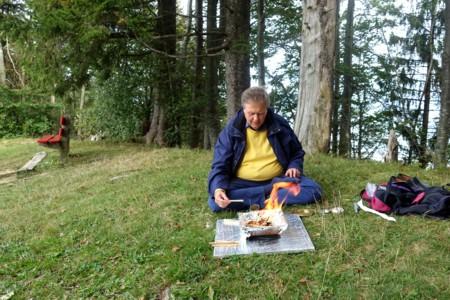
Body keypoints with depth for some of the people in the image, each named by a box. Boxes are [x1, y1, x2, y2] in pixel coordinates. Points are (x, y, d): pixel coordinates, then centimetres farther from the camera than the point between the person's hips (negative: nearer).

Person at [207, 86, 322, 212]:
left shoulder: (279, 124, 0)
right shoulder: (231, 130, -5)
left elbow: (297, 152, 17)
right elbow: (220, 166, -6)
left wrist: (294, 166, -6)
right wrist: (218, 188, -27)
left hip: (279, 179, 2)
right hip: (243, 183, -1)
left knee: (313, 190, -22)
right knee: (215, 202, -30)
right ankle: (275, 190, -24)